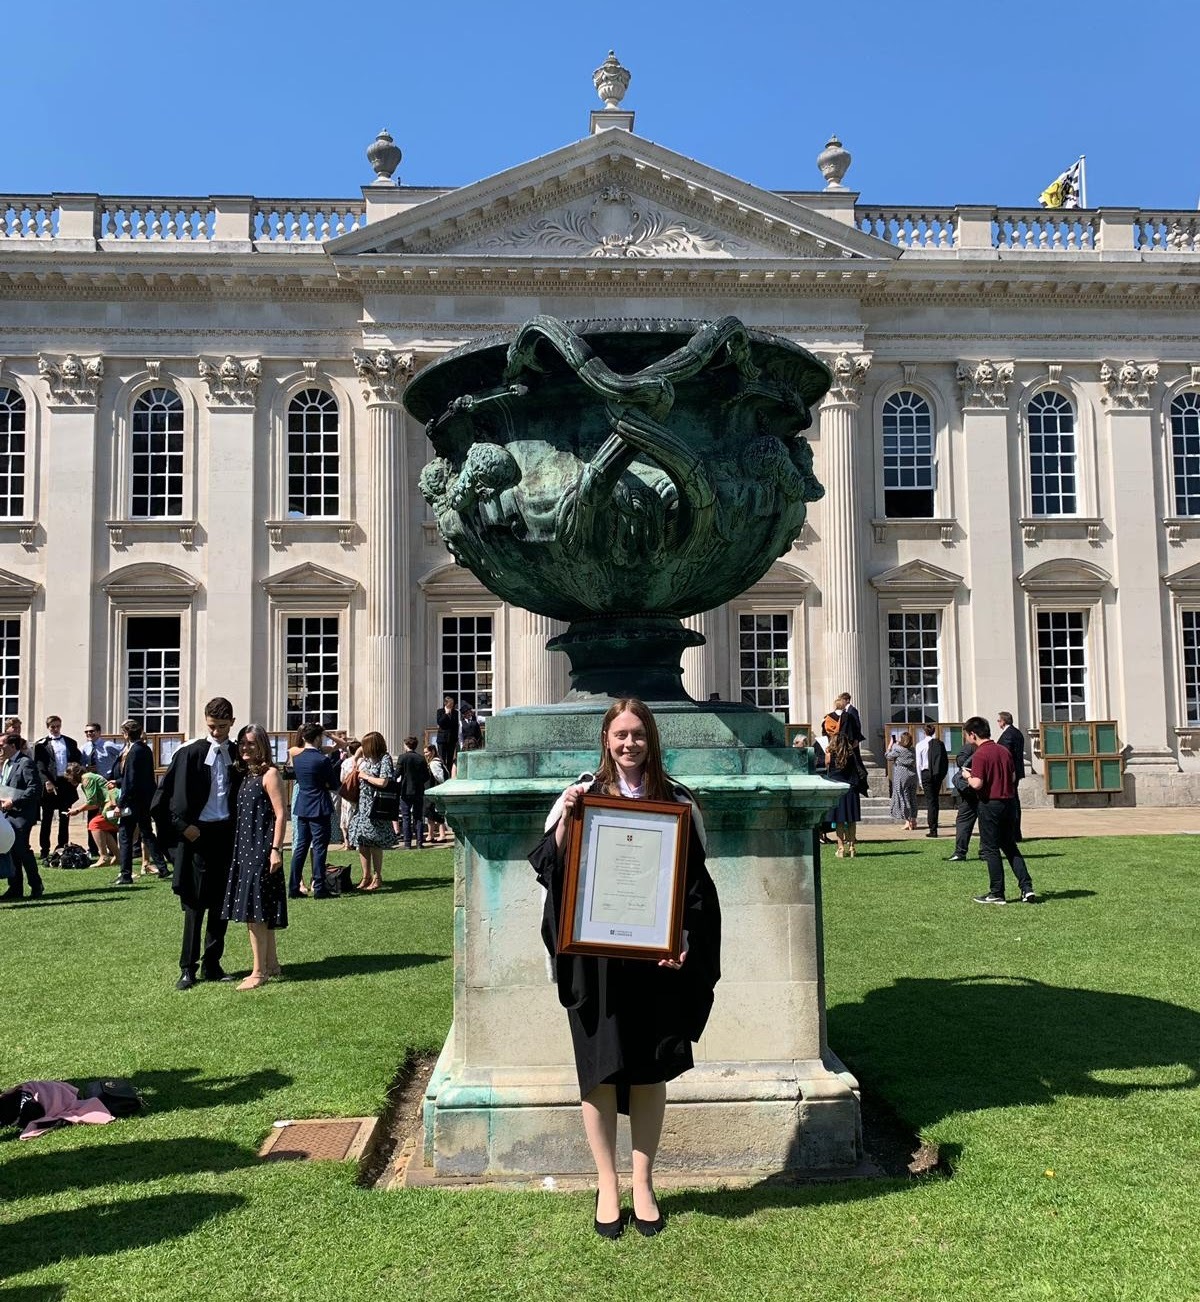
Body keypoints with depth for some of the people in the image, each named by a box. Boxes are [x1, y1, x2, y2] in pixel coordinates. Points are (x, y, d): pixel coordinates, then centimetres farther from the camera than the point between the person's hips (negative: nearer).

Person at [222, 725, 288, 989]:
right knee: (261, 910, 12)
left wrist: (276, 849, -18)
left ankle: (259, 972, -3)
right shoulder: (244, 774, 14)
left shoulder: (269, 774, -8)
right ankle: (271, 965, 21)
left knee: (253, 909, -8)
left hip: (262, 848, -8)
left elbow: (281, 814, -13)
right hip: (244, 848, 8)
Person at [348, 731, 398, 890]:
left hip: (375, 807, -7)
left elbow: (383, 782, -17)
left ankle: (377, 878, 7)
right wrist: (356, 760, 17)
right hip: (362, 804, 7)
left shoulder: (385, 759, -8)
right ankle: (366, 876, 16)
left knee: (374, 842, -3)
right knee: (361, 842, 7)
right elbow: (360, 750, 36)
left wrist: (365, 776, -7)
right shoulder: (367, 758, 13)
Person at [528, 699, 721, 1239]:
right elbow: (549, 865, -2)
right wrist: (565, 819, -18)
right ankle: (606, 1184, 21)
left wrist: (683, 942, -7)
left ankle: (643, 1182, 24)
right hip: (594, 957, 0)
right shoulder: (581, 795, 0)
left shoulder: (677, 803, 2)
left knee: (650, 1071, 8)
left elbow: (695, 884, 4)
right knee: (600, 1069, 6)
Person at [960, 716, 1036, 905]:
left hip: (990, 803, -7)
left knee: (990, 849, 2)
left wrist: (968, 776, -3)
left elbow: (977, 783, -22)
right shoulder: (1003, 751, 8)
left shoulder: (980, 754, -16)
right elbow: (1013, 777, 14)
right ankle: (1027, 887, 10)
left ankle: (997, 894, 7)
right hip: (1008, 802, 7)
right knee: (1010, 847, 16)